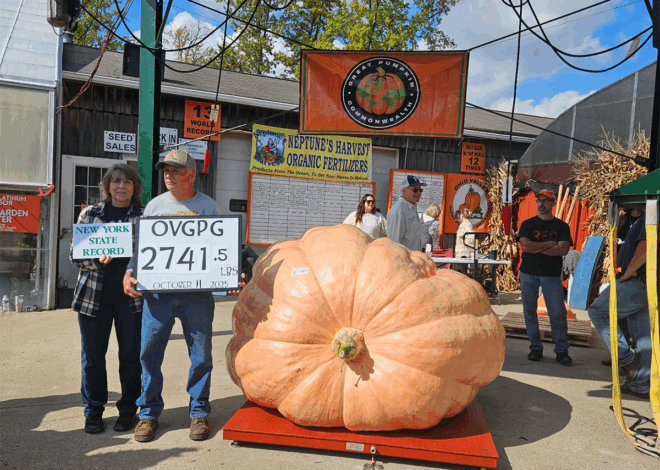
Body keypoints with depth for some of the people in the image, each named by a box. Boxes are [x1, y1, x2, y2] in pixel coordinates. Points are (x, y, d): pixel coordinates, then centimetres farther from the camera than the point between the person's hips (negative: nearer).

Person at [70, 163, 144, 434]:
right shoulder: (90, 214, 9)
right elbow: (74, 255, 6)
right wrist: (97, 258, -14)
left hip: (131, 296, -1)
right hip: (94, 294, 1)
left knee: (131, 354, 4)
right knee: (92, 355, 7)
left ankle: (128, 409, 22)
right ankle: (93, 411, 25)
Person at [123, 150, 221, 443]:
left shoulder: (209, 207, 6)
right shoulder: (155, 205, 10)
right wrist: (129, 273, -3)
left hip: (197, 293, -1)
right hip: (158, 290, 2)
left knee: (201, 354, 4)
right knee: (149, 352, 3)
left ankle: (198, 412, 21)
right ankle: (149, 413, 21)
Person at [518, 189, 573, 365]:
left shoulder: (561, 226, 7)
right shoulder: (528, 224, 8)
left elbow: (563, 250, -8)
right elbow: (525, 246, -8)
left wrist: (536, 248, -9)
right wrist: (549, 244, -6)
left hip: (552, 274, -1)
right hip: (528, 273, 1)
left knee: (558, 313, -4)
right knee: (530, 311, 4)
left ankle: (562, 351, 6)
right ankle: (535, 348, 15)